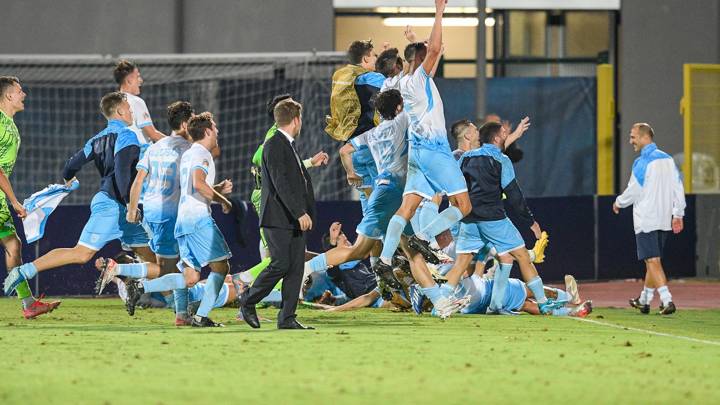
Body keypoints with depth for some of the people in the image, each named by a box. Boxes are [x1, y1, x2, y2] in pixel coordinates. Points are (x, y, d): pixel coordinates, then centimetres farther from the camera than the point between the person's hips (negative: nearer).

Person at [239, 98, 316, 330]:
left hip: (295, 218, 9)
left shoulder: (289, 146, 20)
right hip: (278, 218, -9)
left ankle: (287, 318, 3)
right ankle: (248, 302, 6)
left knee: (296, 267, 3)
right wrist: (300, 213, -24)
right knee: (280, 265, -12)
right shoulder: (274, 145, -11)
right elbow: (280, 184, -20)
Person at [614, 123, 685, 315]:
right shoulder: (668, 160, 9)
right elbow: (678, 188, 8)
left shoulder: (642, 162, -13)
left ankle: (667, 300, -21)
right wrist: (678, 214, 11)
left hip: (646, 220, -8)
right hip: (664, 219, 8)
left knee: (653, 261, -9)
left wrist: (619, 203, 8)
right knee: (653, 260, 17)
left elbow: (633, 191, -11)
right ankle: (644, 300, 28)